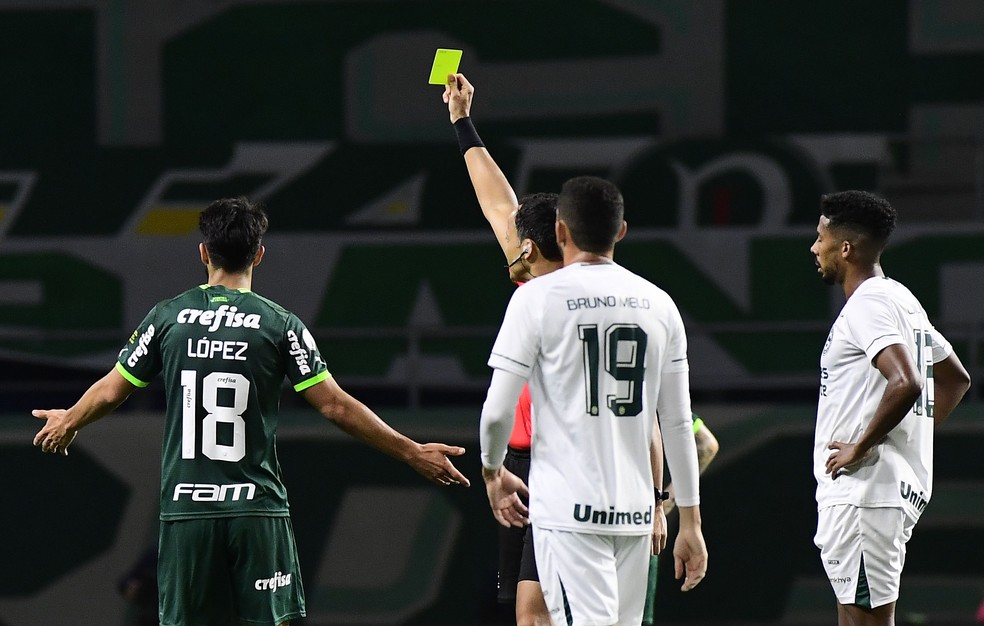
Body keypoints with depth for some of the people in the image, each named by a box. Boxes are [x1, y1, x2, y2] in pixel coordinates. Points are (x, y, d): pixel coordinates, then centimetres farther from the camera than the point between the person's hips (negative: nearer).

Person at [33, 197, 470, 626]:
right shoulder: (279, 324, -3)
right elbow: (336, 406, -5)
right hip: (257, 508, -2)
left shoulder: (168, 317, 3)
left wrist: (67, 423, 32)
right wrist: (413, 453, 2)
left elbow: (111, 391, 10)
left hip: (185, 507, 2)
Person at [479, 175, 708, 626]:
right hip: (636, 510, 5)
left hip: (568, 509, -5)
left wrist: (492, 471, 14)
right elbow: (678, 424, 10)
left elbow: (498, 411, -6)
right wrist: (689, 521, 15)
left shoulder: (538, 297, -6)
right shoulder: (658, 304, 7)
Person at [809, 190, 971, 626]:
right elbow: (956, 380, 27)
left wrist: (861, 447, -19)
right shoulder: (901, 299, 18)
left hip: (864, 488, -11)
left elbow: (905, 383, -29)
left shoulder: (868, 305, -14)